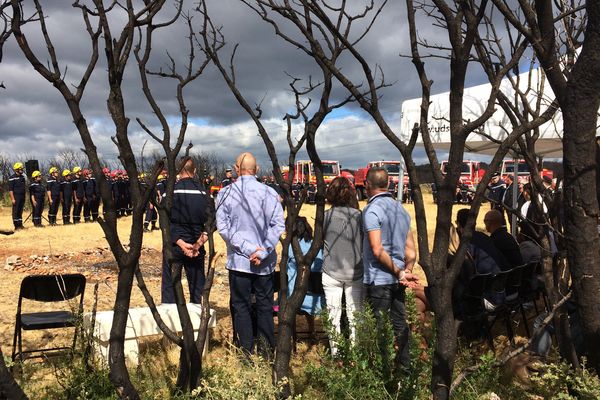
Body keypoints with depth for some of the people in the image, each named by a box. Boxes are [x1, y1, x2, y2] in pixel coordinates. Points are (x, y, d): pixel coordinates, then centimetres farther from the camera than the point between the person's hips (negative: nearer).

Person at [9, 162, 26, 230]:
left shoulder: (22, 177, 13)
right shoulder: (12, 178, -9)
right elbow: (10, 189, -12)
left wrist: (24, 197, 16)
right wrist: (12, 199, -17)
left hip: (22, 197, 7)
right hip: (16, 197, -7)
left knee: (20, 211, 10)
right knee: (15, 211, -2)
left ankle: (20, 224, 15)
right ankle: (16, 226, 0)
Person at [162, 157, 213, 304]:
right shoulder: (203, 193, -2)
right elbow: (210, 223, -7)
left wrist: (180, 243, -13)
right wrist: (198, 244, -10)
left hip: (173, 246, -1)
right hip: (197, 249, 2)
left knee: (169, 286, 8)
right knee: (197, 286, 11)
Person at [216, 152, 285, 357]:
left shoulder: (225, 193, -4)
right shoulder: (269, 193, -6)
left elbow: (223, 227, -8)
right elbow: (278, 225, -11)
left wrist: (248, 249, -11)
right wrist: (262, 252, -12)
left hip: (238, 260, -1)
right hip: (265, 262, 1)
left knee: (240, 305, 11)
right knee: (265, 304, 14)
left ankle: (246, 350, 14)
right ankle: (266, 349, 21)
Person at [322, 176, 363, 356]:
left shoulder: (325, 216, -9)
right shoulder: (359, 216, -7)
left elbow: (319, 241, 2)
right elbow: (365, 243, 1)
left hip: (331, 273, -1)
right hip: (355, 272, 1)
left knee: (333, 315, 10)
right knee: (355, 314, 12)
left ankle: (335, 353, 17)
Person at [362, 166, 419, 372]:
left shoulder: (372, 210, -14)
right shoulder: (401, 208, 11)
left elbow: (377, 250, -21)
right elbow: (410, 250, 10)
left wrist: (399, 272, -14)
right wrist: (406, 271, 0)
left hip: (378, 280, -7)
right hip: (397, 280, 7)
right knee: (400, 324, 16)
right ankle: (404, 366, 25)